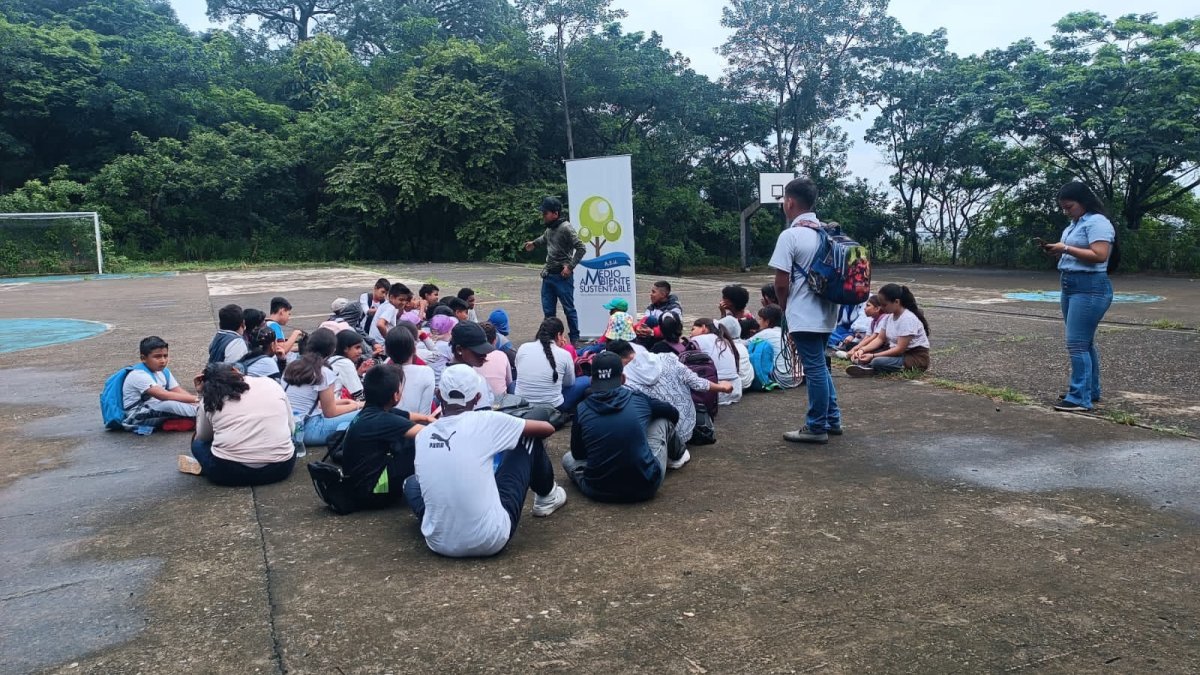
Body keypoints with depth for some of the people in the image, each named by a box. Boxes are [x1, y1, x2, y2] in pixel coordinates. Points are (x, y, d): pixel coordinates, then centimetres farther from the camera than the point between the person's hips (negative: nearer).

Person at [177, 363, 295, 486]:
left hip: (226, 472, -1)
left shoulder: (210, 398, 7)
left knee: (198, 442, 28)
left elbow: (203, 436, 21)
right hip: (280, 467, 1)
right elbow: (290, 429, 14)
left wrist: (202, 396, 21)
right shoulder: (272, 384, 10)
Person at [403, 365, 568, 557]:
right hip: (491, 540, -3)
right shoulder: (485, 421, -10)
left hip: (438, 544, 3)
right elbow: (548, 428, 3)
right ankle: (547, 497, 36)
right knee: (529, 439, 13)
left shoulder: (421, 435, 1)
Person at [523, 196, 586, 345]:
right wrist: (534, 243, 29)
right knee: (548, 310, 10)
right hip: (548, 275, 7)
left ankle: (574, 339, 13)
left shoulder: (565, 228, -14)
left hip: (562, 276, -7)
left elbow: (581, 248, -16)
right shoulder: (549, 228, 10)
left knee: (569, 309, 2)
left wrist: (570, 266, -17)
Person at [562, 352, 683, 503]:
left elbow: (577, 454, 8)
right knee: (663, 420, 22)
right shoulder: (639, 400, -4)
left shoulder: (581, 410, -5)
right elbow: (674, 414, 16)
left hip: (598, 492, 1)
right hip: (646, 488, 0)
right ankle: (676, 456, 47)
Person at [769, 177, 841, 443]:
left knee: (814, 370, -1)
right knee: (820, 366, 20)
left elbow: (781, 283, -16)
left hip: (804, 315, -8)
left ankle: (817, 427, 9)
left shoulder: (790, 235, -15)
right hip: (825, 312, 8)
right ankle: (832, 420, 27)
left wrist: (784, 308, 4)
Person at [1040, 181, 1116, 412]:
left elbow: (1099, 255, -23)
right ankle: (1090, 391, 23)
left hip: (1090, 288, -10)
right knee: (1084, 342, 14)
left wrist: (1065, 248, -18)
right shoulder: (1075, 224, 17)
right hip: (1070, 287, 10)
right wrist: (1056, 251, 4)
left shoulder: (1097, 222, -12)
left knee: (1077, 343, -12)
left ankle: (1080, 398, -9)